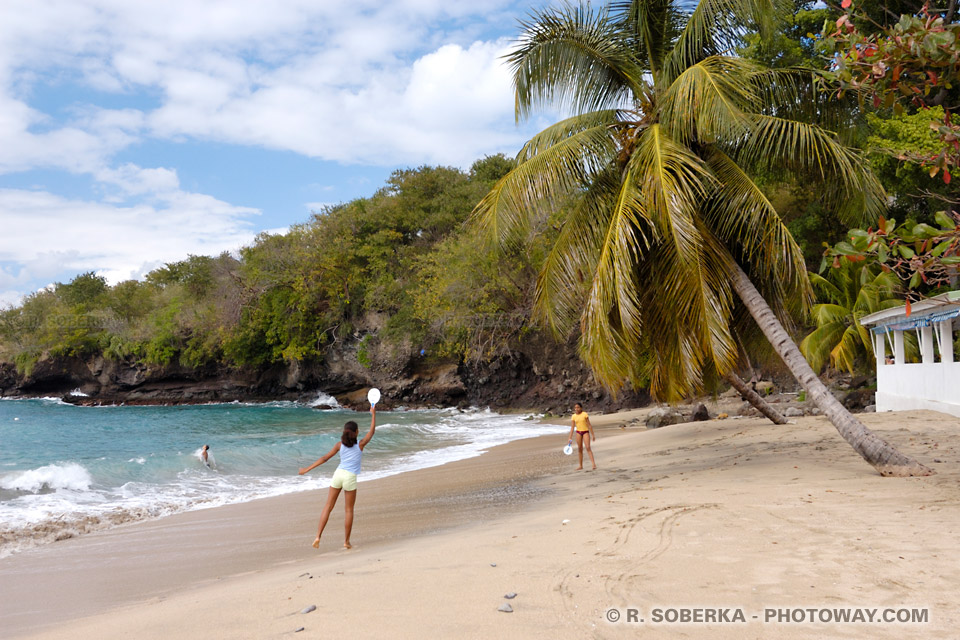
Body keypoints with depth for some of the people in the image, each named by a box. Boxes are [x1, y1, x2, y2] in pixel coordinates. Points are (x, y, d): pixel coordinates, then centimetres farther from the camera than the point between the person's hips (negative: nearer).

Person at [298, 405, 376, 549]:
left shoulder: (340, 445, 4)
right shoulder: (360, 445, -2)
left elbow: (324, 458, 2)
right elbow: (372, 431, 8)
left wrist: (307, 469, 7)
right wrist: (373, 414, 16)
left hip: (338, 474, 3)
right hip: (350, 478, -3)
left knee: (328, 507, 6)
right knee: (349, 510, 9)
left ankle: (318, 536, -2)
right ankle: (346, 541, 13)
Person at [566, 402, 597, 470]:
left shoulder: (584, 414, -7)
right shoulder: (574, 416, 2)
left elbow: (589, 425, -3)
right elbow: (572, 428, 3)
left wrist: (593, 434, -4)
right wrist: (570, 438, 0)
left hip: (585, 431, -3)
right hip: (578, 432, 3)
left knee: (588, 447, -15)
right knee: (580, 449, 7)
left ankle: (593, 464, -18)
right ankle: (581, 465, 15)